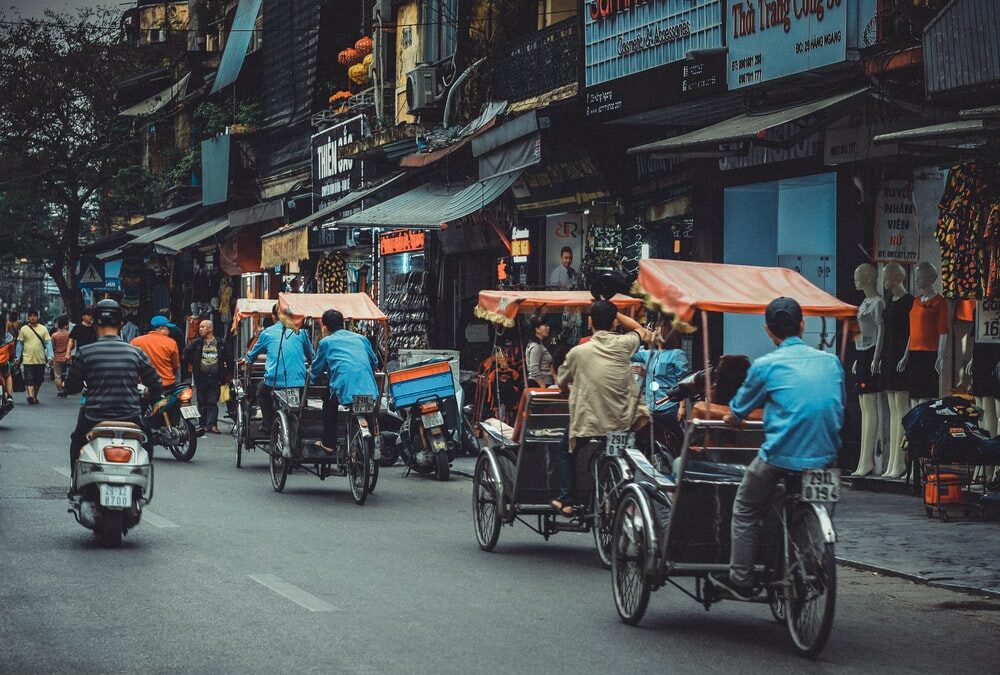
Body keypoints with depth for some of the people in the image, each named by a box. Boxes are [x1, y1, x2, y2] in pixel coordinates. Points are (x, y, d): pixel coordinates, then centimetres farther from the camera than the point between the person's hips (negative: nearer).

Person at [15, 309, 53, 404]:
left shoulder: (43, 329, 5)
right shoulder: (24, 329, 4)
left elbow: (48, 343, 4)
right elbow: (20, 344, 9)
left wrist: (49, 357, -5)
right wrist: (17, 357, 6)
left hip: (41, 360, 2)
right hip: (28, 359, -2)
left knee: (38, 380, 9)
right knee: (29, 379, -14)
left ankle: (35, 397, 24)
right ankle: (30, 396, -25)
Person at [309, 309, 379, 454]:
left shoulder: (326, 342, 15)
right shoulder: (361, 338, 24)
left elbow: (317, 368, 21)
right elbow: (375, 362, 32)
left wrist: (311, 377, 43)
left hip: (344, 388, -3)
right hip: (369, 389, 3)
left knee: (329, 404, 25)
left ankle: (328, 444, 22)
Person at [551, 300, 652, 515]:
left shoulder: (578, 352, -8)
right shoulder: (624, 344, -5)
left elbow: (562, 385, 8)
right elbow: (641, 331, 20)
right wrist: (613, 312, 15)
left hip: (589, 424, -2)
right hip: (626, 422, 2)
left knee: (566, 450, 26)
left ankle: (566, 501, 22)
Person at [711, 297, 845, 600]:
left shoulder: (766, 365, -2)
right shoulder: (831, 362, 10)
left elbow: (736, 413, 11)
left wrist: (730, 419, 35)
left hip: (780, 456, -4)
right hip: (825, 458, 4)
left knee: (745, 512, 14)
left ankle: (740, 580, 12)